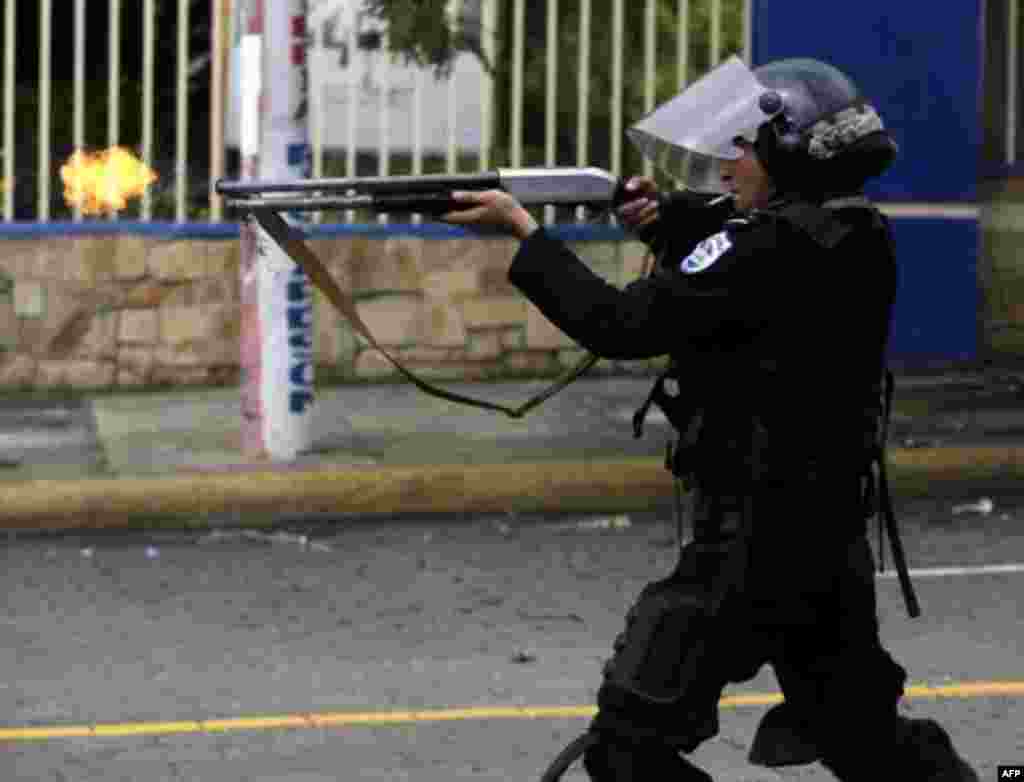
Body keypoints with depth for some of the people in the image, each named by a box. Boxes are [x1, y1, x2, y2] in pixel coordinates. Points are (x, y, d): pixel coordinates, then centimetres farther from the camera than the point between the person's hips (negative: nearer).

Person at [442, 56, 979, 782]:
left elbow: (624, 326, -21)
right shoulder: (853, 238, 7)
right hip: (830, 533, 9)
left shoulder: (771, 245, -19)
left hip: (754, 539, -9)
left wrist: (523, 229, -13)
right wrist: (669, 226, 5)